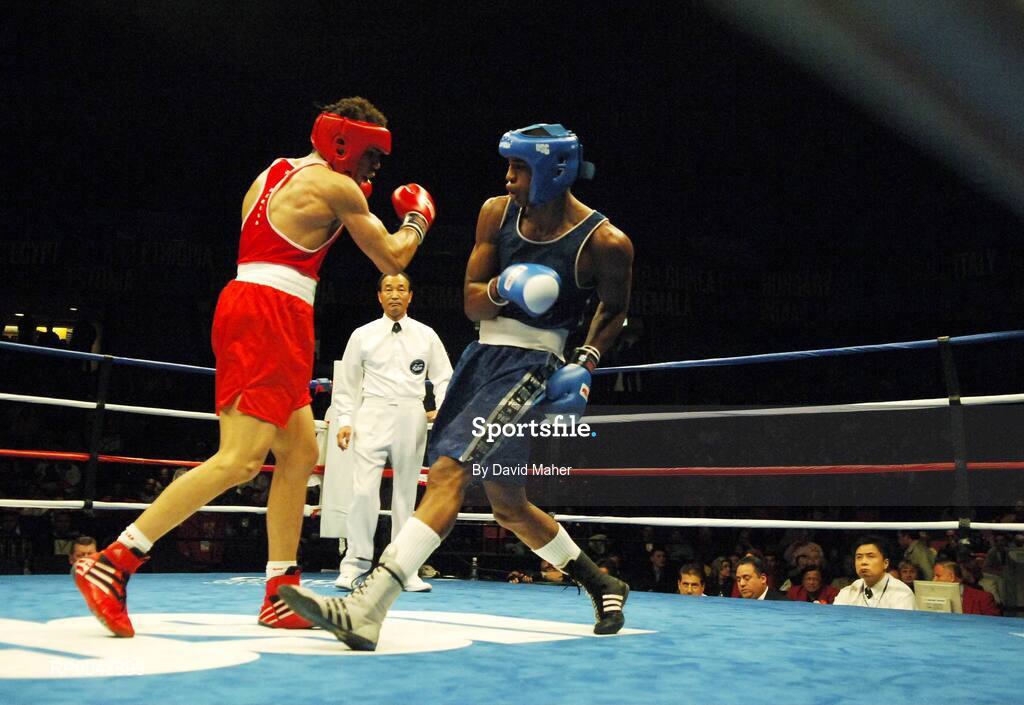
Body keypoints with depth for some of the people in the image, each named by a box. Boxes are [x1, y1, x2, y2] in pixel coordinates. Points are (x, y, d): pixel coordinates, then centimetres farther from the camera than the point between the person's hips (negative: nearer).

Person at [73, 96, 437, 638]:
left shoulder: (274, 173, 21)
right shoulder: (336, 187, -3)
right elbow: (391, 260, 3)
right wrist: (417, 219, 23)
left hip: (245, 304, 10)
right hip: (272, 314, -10)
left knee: (300, 453, 11)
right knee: (239, 460, -14)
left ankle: (282, 595, 12)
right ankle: (110, 564, -15)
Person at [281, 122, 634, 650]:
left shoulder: (604, 241, -10)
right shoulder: (496, 213, 3)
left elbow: (614, 308, 9)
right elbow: (471, 304, 4)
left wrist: (587, 361, -4)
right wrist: (503, 288, -17)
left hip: (531, 366, -7)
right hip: (484, 354, 7)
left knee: (449, 473, -20)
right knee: (507, 502, 14)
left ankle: (366, 611, -22)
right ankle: (600, 584, 35)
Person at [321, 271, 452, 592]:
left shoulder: (426, 335, 9)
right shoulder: (362, 335, 7)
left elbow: (443, 377, 11)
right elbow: (346, 382, 10)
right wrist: (344, 420, 2)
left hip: (412, 418, 1)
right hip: (373, 413, -1)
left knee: (406, 493, 5)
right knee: (363, 490, -12)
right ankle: (355, 563, -3)